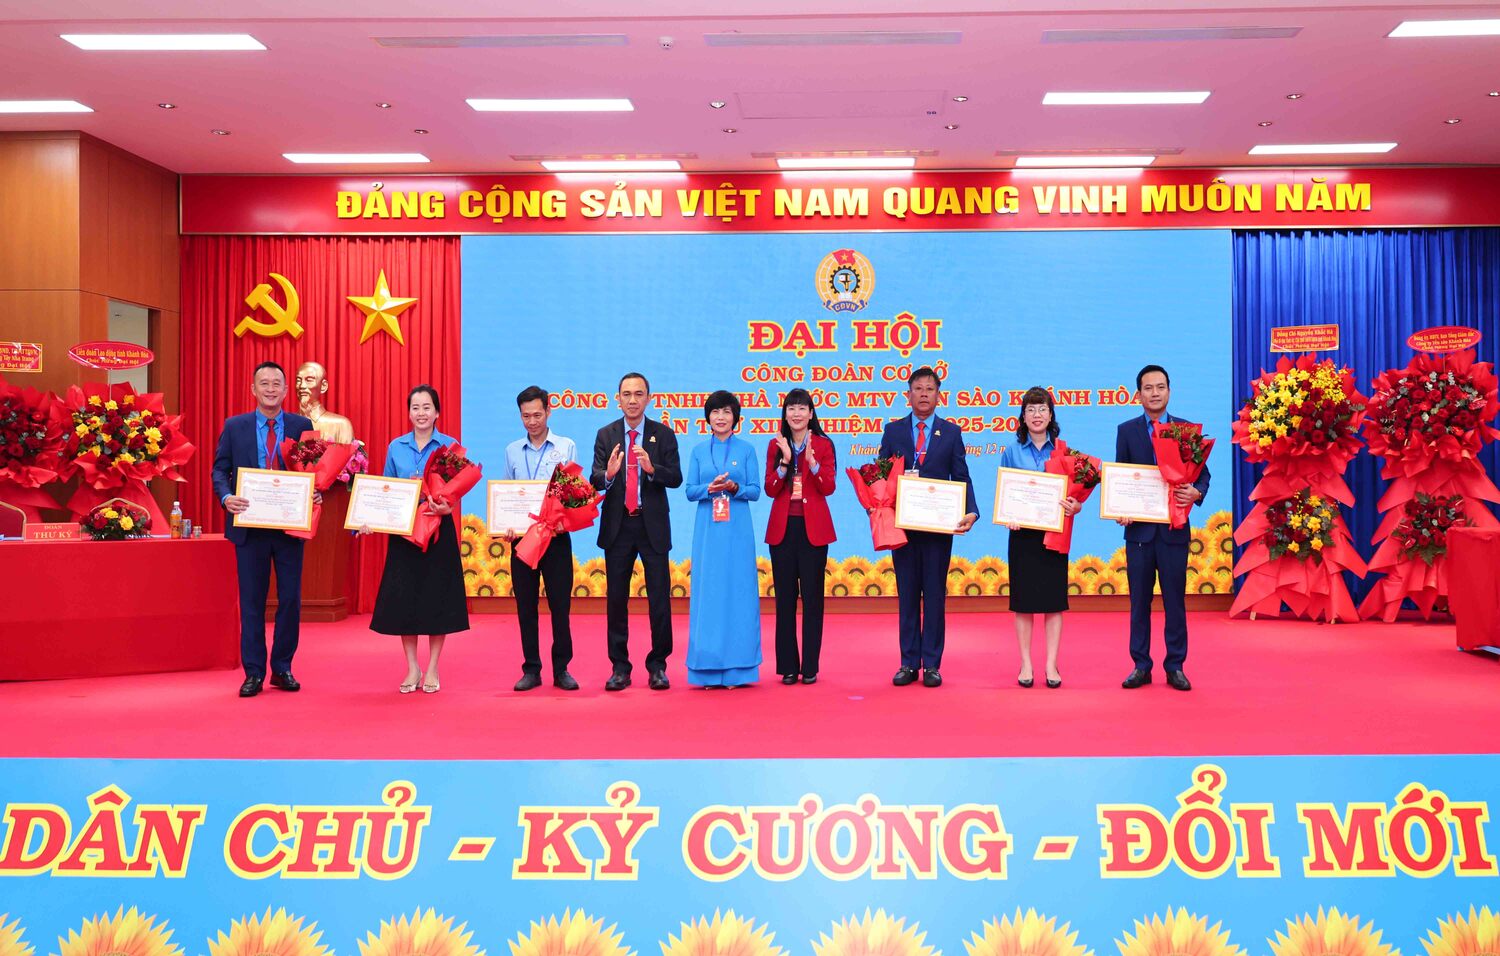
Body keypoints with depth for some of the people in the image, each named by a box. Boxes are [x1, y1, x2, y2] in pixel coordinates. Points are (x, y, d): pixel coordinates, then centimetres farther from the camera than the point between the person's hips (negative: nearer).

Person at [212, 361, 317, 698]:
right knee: (251, 601, 6)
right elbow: (220, 469, 4)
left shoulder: (302, 426, 4)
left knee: (291, 599, 5)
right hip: (250, 526, 0)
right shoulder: (234, 427, 5)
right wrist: (226, 497, -15)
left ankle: (282, 668, 18)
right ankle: (254, 672, 14)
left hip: (291, 527, 0)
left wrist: (316, 494, -16)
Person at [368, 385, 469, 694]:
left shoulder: (450, 446, 0)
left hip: (439, 531, -2)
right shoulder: (396, 448, 8)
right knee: (402, 598, 2)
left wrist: (446, 506, -24)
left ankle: (432, 669, 13)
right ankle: (412, 668, 15)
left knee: (436, 597, 1)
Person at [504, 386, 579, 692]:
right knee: (525, 606, 6)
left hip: (556, 536, -2)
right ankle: (531, 670, 13)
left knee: (560, 604, 1)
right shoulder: (512, 451, 10)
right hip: (521, 537, 2)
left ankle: (561, 669, 10)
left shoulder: (566, 447, 3)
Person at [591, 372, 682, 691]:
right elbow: (594, 480, -4)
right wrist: (608, 474, -26)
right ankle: (620, 667, 15)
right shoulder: (606, 435, 5)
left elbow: (676, 478, -7)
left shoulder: (664, 435, 2)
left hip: (653, 524, -1)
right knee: (616, 598, 6)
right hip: (617, 525, 1)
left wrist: (652, 468, -25)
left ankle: (658, 665, 12)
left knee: (660, 598, 1)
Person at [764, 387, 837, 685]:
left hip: (813, 528, -2)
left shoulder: (823, 445, 3)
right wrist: (785, 460, -13)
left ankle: (810, 667, 7)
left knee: (812, 596, 1)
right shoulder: (776, 446, 8)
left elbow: (828, 487, -5)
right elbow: (770, 489, 0)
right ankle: (788, 666, 10)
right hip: (782, 527, 2)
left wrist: (811, 461, -19)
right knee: (785, 597, 4)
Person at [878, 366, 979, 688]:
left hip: (939, 525, -1)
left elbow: (962, 478, 2)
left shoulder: (951, 432, 6)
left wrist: (971, 512, -13)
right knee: (907, 595, 6)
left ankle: (931, 664, 10)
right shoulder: (893, 431, 8)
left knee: (935, 595, 3)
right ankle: (909, 663, 13)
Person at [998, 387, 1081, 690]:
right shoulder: (1012, 452, 4)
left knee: (1053, 599, 2)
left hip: (1054, 534, 0)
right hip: (1022, 533, 0)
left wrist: (1073, 507, -19)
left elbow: (1074, 497, 3)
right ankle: (1026, 665, 11)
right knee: (1023, 599, 3)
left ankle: (1051, 665, 9)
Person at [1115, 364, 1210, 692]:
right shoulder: (1126, 430, 6)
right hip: (1139, 527, 1)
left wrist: (1196, 492, -18)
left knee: (1175, 600, 4)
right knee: (1139, 600, 6)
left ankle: (1175, 667, 13)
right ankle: (1141, 666, 14)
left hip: (1174, 528, 0)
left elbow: (1202, 472, 4)